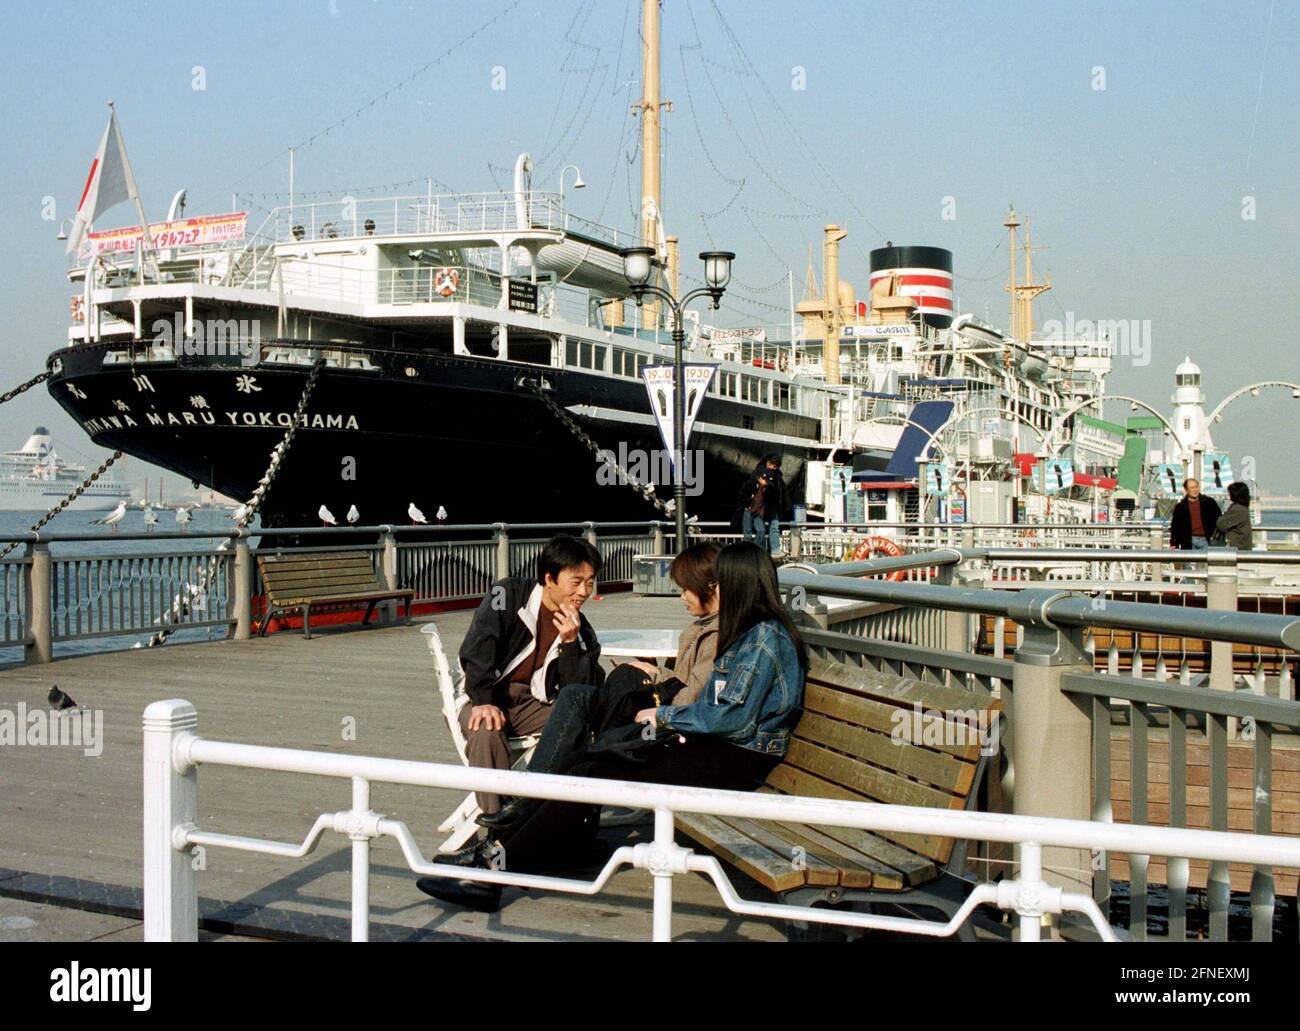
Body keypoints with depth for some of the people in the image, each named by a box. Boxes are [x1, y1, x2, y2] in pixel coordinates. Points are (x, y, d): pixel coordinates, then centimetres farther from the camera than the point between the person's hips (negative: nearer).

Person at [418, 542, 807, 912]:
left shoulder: (765, 637, -13)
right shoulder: (749, 632, 18)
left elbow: (734, 718, -19)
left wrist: (664, 715, -7)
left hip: (731, 761, -9)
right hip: (711, 748, 9)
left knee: (591, 776, -17)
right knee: (586, 762, -6)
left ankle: (497, 867, -14)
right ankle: (498, 851, -8)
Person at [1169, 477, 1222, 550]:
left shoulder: (1209, 503, 7)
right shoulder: (1180, 507, 8)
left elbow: (1218, 520, 10)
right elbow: (1175, 527, 10)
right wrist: (1173, 544, 2)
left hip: (1205, 540, 0)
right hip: (1188, 543, 0)